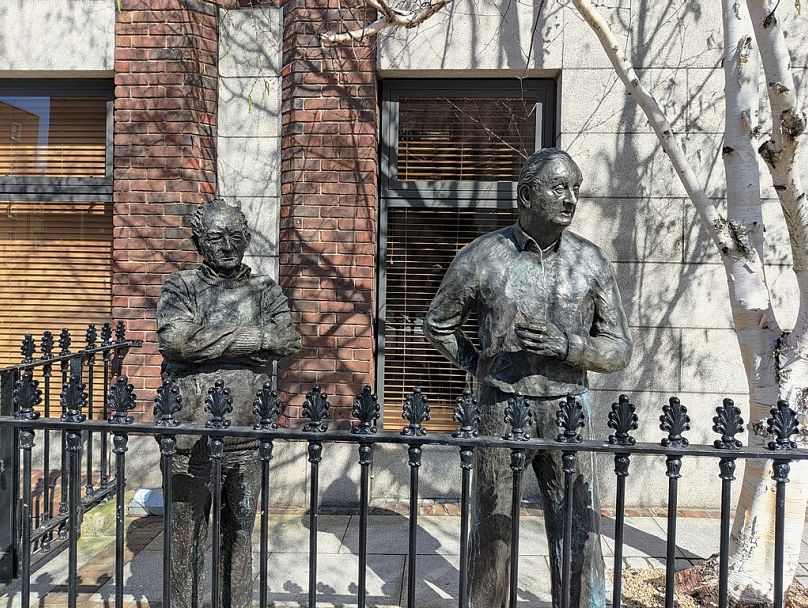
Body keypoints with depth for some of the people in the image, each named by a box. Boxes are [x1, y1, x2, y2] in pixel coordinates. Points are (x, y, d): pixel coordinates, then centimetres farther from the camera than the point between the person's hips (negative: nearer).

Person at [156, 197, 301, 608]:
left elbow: (289, 341, -8)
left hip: (247, 435, 2)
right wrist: (256, 336, -15)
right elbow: (177, 339, -17)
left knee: (240, 531, 14)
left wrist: (211, 342, -14)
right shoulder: (181, 287, 2)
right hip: (192, 433, -2)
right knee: (188, 531, 10)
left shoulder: (265, 291, 8)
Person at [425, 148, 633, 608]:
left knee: (579, 534, 7)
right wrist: (478, 365, 1)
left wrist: (566, 345, -17)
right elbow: (438, 325, 10)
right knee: (492, 532, 14)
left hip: (566, 413, 1)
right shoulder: (482, 258, -5)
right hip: (500, 412, -1)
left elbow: (620, 350, 1)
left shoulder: (592, 262, -1)